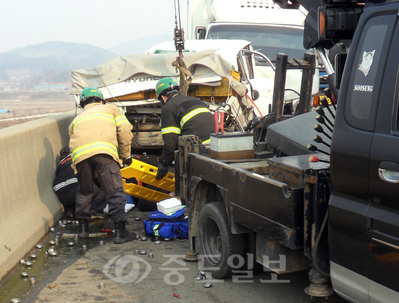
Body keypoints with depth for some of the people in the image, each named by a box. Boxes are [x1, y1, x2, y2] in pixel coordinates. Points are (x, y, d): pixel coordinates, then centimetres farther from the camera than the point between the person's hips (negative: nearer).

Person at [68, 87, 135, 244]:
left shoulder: (76, 119, 36)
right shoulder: (110, 109, 29)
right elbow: (125, 130, 14)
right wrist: (125, 155, 21)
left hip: (80, 154, 4)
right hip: (104, 151, -3)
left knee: (84, 191, 23)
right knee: (115, 192, 1)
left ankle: (83, 227, 30)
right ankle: (120, 232, 0)